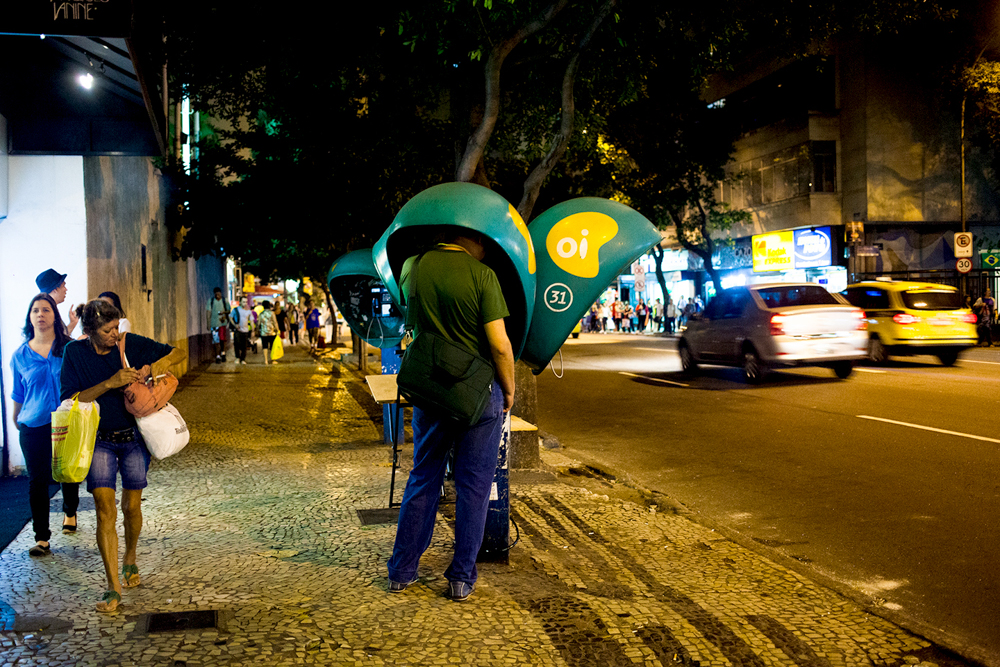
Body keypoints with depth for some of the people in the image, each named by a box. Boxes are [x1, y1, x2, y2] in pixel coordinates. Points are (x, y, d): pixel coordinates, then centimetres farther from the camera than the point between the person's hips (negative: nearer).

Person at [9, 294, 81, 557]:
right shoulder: (21, 355, 4)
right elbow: (18, 395, 14)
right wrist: (17, 423, 19)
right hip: (34, 427, 0)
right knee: (37, 481, -1)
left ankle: (70, 513, 43)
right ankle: (41, 537, 7)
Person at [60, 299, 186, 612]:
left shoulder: (131, 344, -8)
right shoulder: (75, 353, -9)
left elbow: (179, 353, -4)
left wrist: (154, 367, -22)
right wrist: (109, 383, -26)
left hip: (134, 439, 1)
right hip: (99, 442, -1)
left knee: (132, 507, 11)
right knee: (105, 511, -10)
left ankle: (130, 560, 40)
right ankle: (114, 588, -6)